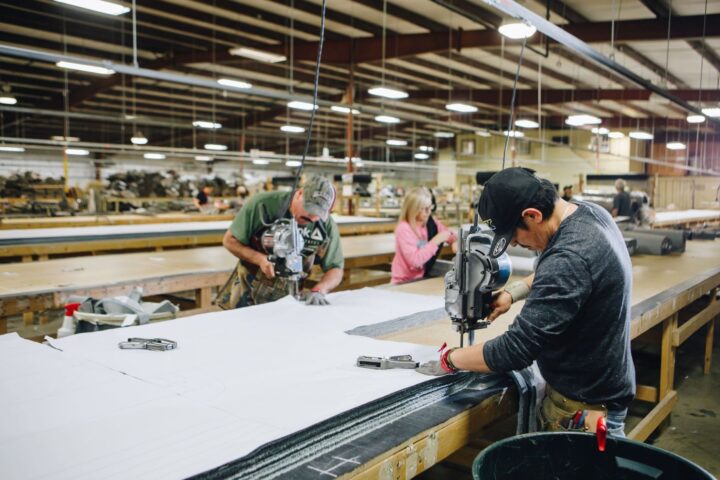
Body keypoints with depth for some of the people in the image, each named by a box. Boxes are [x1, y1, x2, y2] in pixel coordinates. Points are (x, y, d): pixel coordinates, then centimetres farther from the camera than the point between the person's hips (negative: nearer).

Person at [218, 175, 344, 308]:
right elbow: (230, 240, -7)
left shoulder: (327, 226, -12)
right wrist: (260, 259, -23)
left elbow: (335, 269, -6)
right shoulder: (262, 204, -15)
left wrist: (319, 290, -27)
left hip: (288, 300, 2)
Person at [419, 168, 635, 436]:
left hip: (585, 408, -9)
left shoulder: (569, 258, -32)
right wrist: (513, 291, 2)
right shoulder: (589, 212, -2)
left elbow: (516, 350, -30)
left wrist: (448, 360, -15)